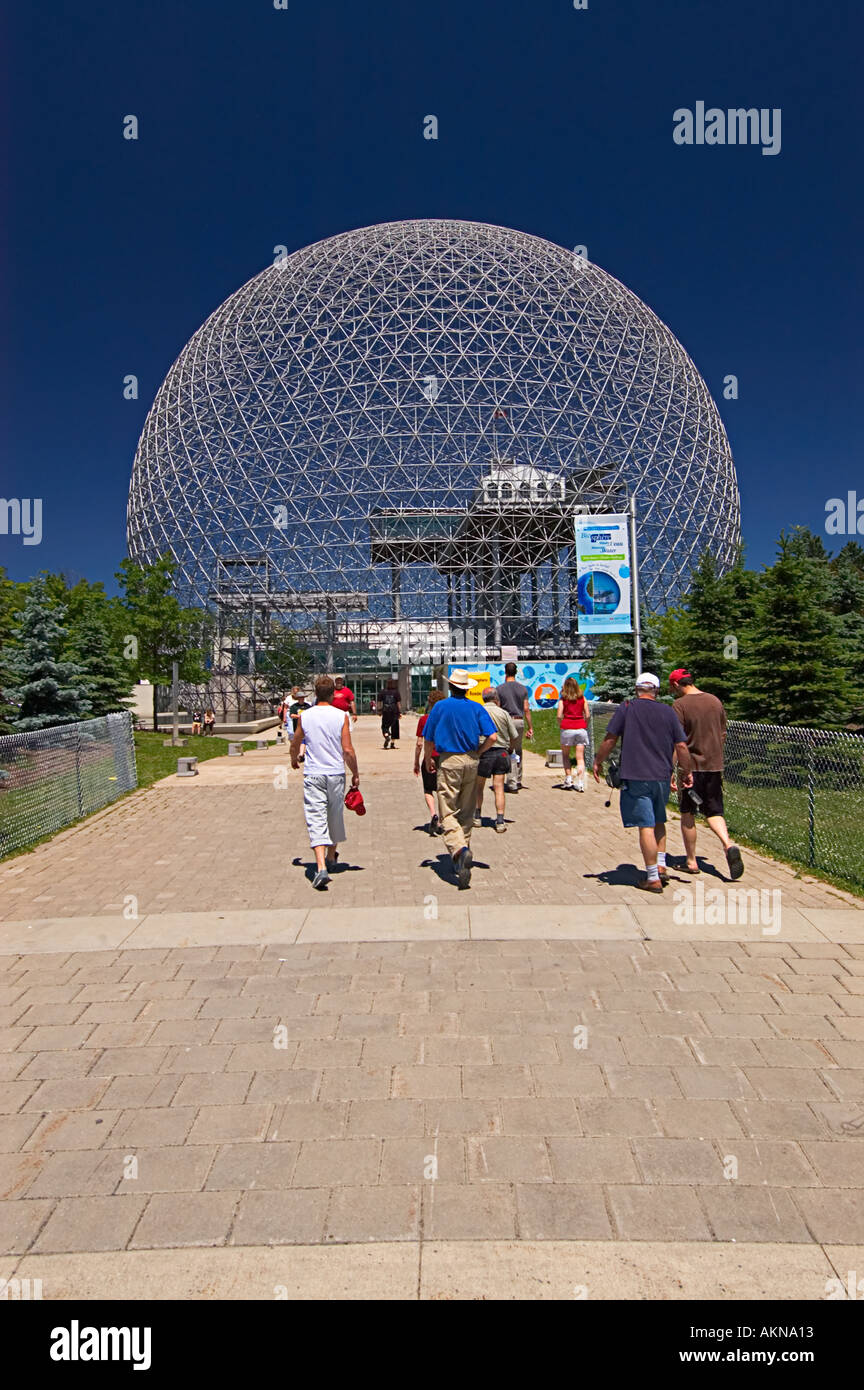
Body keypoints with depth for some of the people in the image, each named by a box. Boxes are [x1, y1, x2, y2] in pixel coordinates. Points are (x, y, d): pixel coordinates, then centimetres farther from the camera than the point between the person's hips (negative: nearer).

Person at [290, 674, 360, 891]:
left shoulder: (304, 716, -1)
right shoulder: (341, 716, -6)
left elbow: (295, 744, 13)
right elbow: (348, 750, -8)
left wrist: (294, 759, 34)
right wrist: (355, 773, 6)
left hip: (313, 774, 0)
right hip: (336, 773, 1)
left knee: (316, 820, -3)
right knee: (335, 817, 19)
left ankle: (321, 867, -18)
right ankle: (331, 857, 38)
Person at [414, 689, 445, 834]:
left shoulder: (423, 719, -4)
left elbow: (419, 744, -4)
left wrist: (416, 763, 4)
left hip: (429, 757, -2)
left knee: (428, 790, 11)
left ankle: (433, 814, -13)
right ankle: (440, 823, 14)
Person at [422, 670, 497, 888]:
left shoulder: (440, 706, 0)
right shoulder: (476, 708, 4)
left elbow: (428, 739, 2)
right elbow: (492, 736, -4)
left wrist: (428, 760, 18)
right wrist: (478, 753, 11)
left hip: (449, 761, -3)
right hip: (471, 761, 3)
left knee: (448, 813, -5)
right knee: (466, 813, 15)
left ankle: (459, 850, -28)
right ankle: (463, 853, 23)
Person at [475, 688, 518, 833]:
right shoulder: (504, 714, 1)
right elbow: (515, 737, 4)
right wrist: (510, 749, 22)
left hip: (484, 752, -1)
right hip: (501, 752, 1)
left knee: (479, 786, 15)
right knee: (499, 787, 3)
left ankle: (477, 816, 25)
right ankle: (500, 820, -3)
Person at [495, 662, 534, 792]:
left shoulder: (499, 689, -4)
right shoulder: (522, 688, 5)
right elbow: (526, 709, 4)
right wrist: (530, 727, 9)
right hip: (520, 721, 4)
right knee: (518, 751, 17)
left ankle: (512, 783, -4)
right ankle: (518, 780, 22)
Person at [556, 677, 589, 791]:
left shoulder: (563, 699, 0)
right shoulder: (582, 698, 6)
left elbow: (559, 715, -8)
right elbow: (587, 715, 3)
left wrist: (560, 726, 8)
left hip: (567, 728, -2)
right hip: (581, 728, 2)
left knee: (565, 755, 16)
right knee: (580, 758, 3)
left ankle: (568, 779, 8)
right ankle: (580, 783, -3)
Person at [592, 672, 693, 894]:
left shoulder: (626, 708, -3)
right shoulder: (668, 712, 5)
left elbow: (610, 739, -4)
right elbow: (681, 747, 6)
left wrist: (598, 762, 10)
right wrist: (687, 772, 19)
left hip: (636, 777, -4)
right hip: (662, 777, 4)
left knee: (646, 826, -3)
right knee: (659, 822, 22)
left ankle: (653, 879, 1)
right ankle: (661, 867, 22)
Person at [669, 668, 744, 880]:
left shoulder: (680, 705, -10)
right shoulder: (715, 701, 8)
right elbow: (723, 735, 15)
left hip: (691, 766, -5)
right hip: (715, 766, 5)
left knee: (687, 814, 8)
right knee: (714, 811, 11)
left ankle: (692, 861, 14)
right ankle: (728, 844, -15)